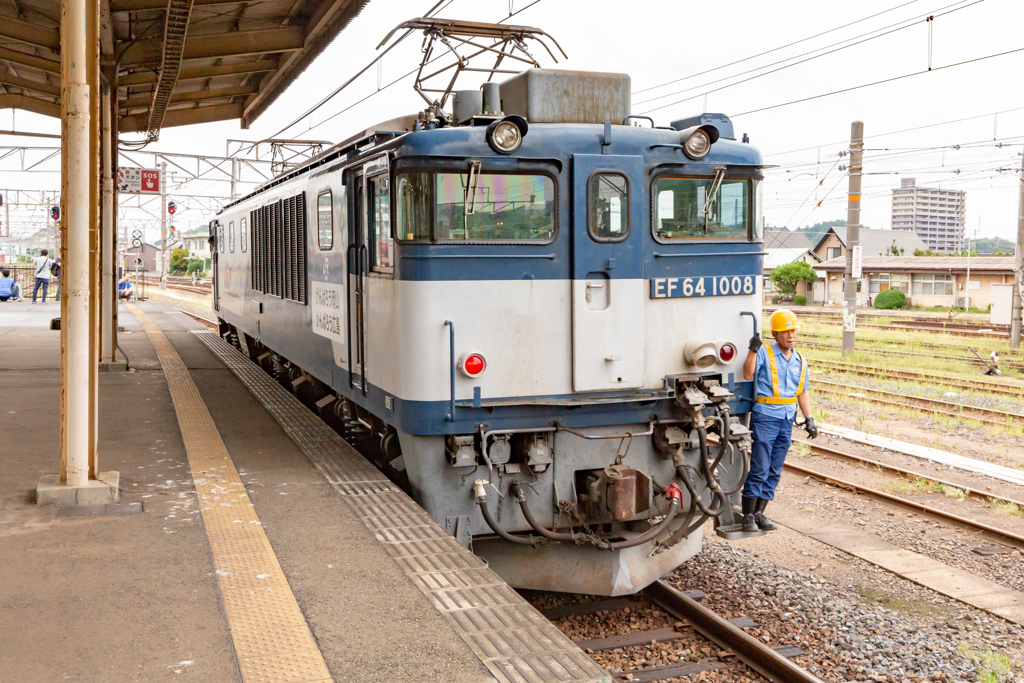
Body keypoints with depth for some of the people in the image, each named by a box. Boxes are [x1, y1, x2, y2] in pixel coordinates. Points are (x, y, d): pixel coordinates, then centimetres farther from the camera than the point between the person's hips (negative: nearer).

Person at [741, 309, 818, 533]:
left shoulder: (800, 361, 14)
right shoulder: (764, 353, -4)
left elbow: (802, 392, 21)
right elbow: (747, 375, -18)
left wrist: (809, 418, 13)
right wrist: (753, 349, -25)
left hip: (787, 420, 6)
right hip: (765, 417, -6)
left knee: (774, 472, 8)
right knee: (759, 469, -8)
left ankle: (759, 514, 15)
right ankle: (748, 516, -1)